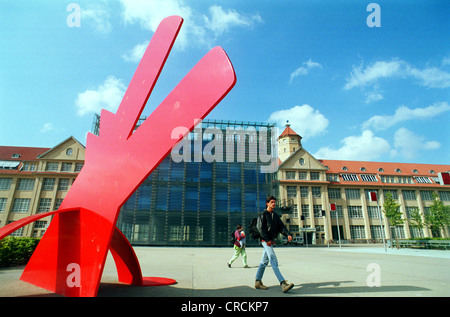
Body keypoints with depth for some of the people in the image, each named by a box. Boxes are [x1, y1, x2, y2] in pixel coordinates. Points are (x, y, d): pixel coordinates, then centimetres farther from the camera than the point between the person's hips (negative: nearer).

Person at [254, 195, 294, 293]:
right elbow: (260, 228, -11)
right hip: (265, 240, -8)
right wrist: (267, 240, -18)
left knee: (264, 262, 12)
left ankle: (258, 282, 20)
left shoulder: (275, 216, 18)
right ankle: (283, 283, -20)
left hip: (270, 240, 8)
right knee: (274, 261, -14)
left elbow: (281, 226, 9)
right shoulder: (263, 214, -3)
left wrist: (288, 234, -9)